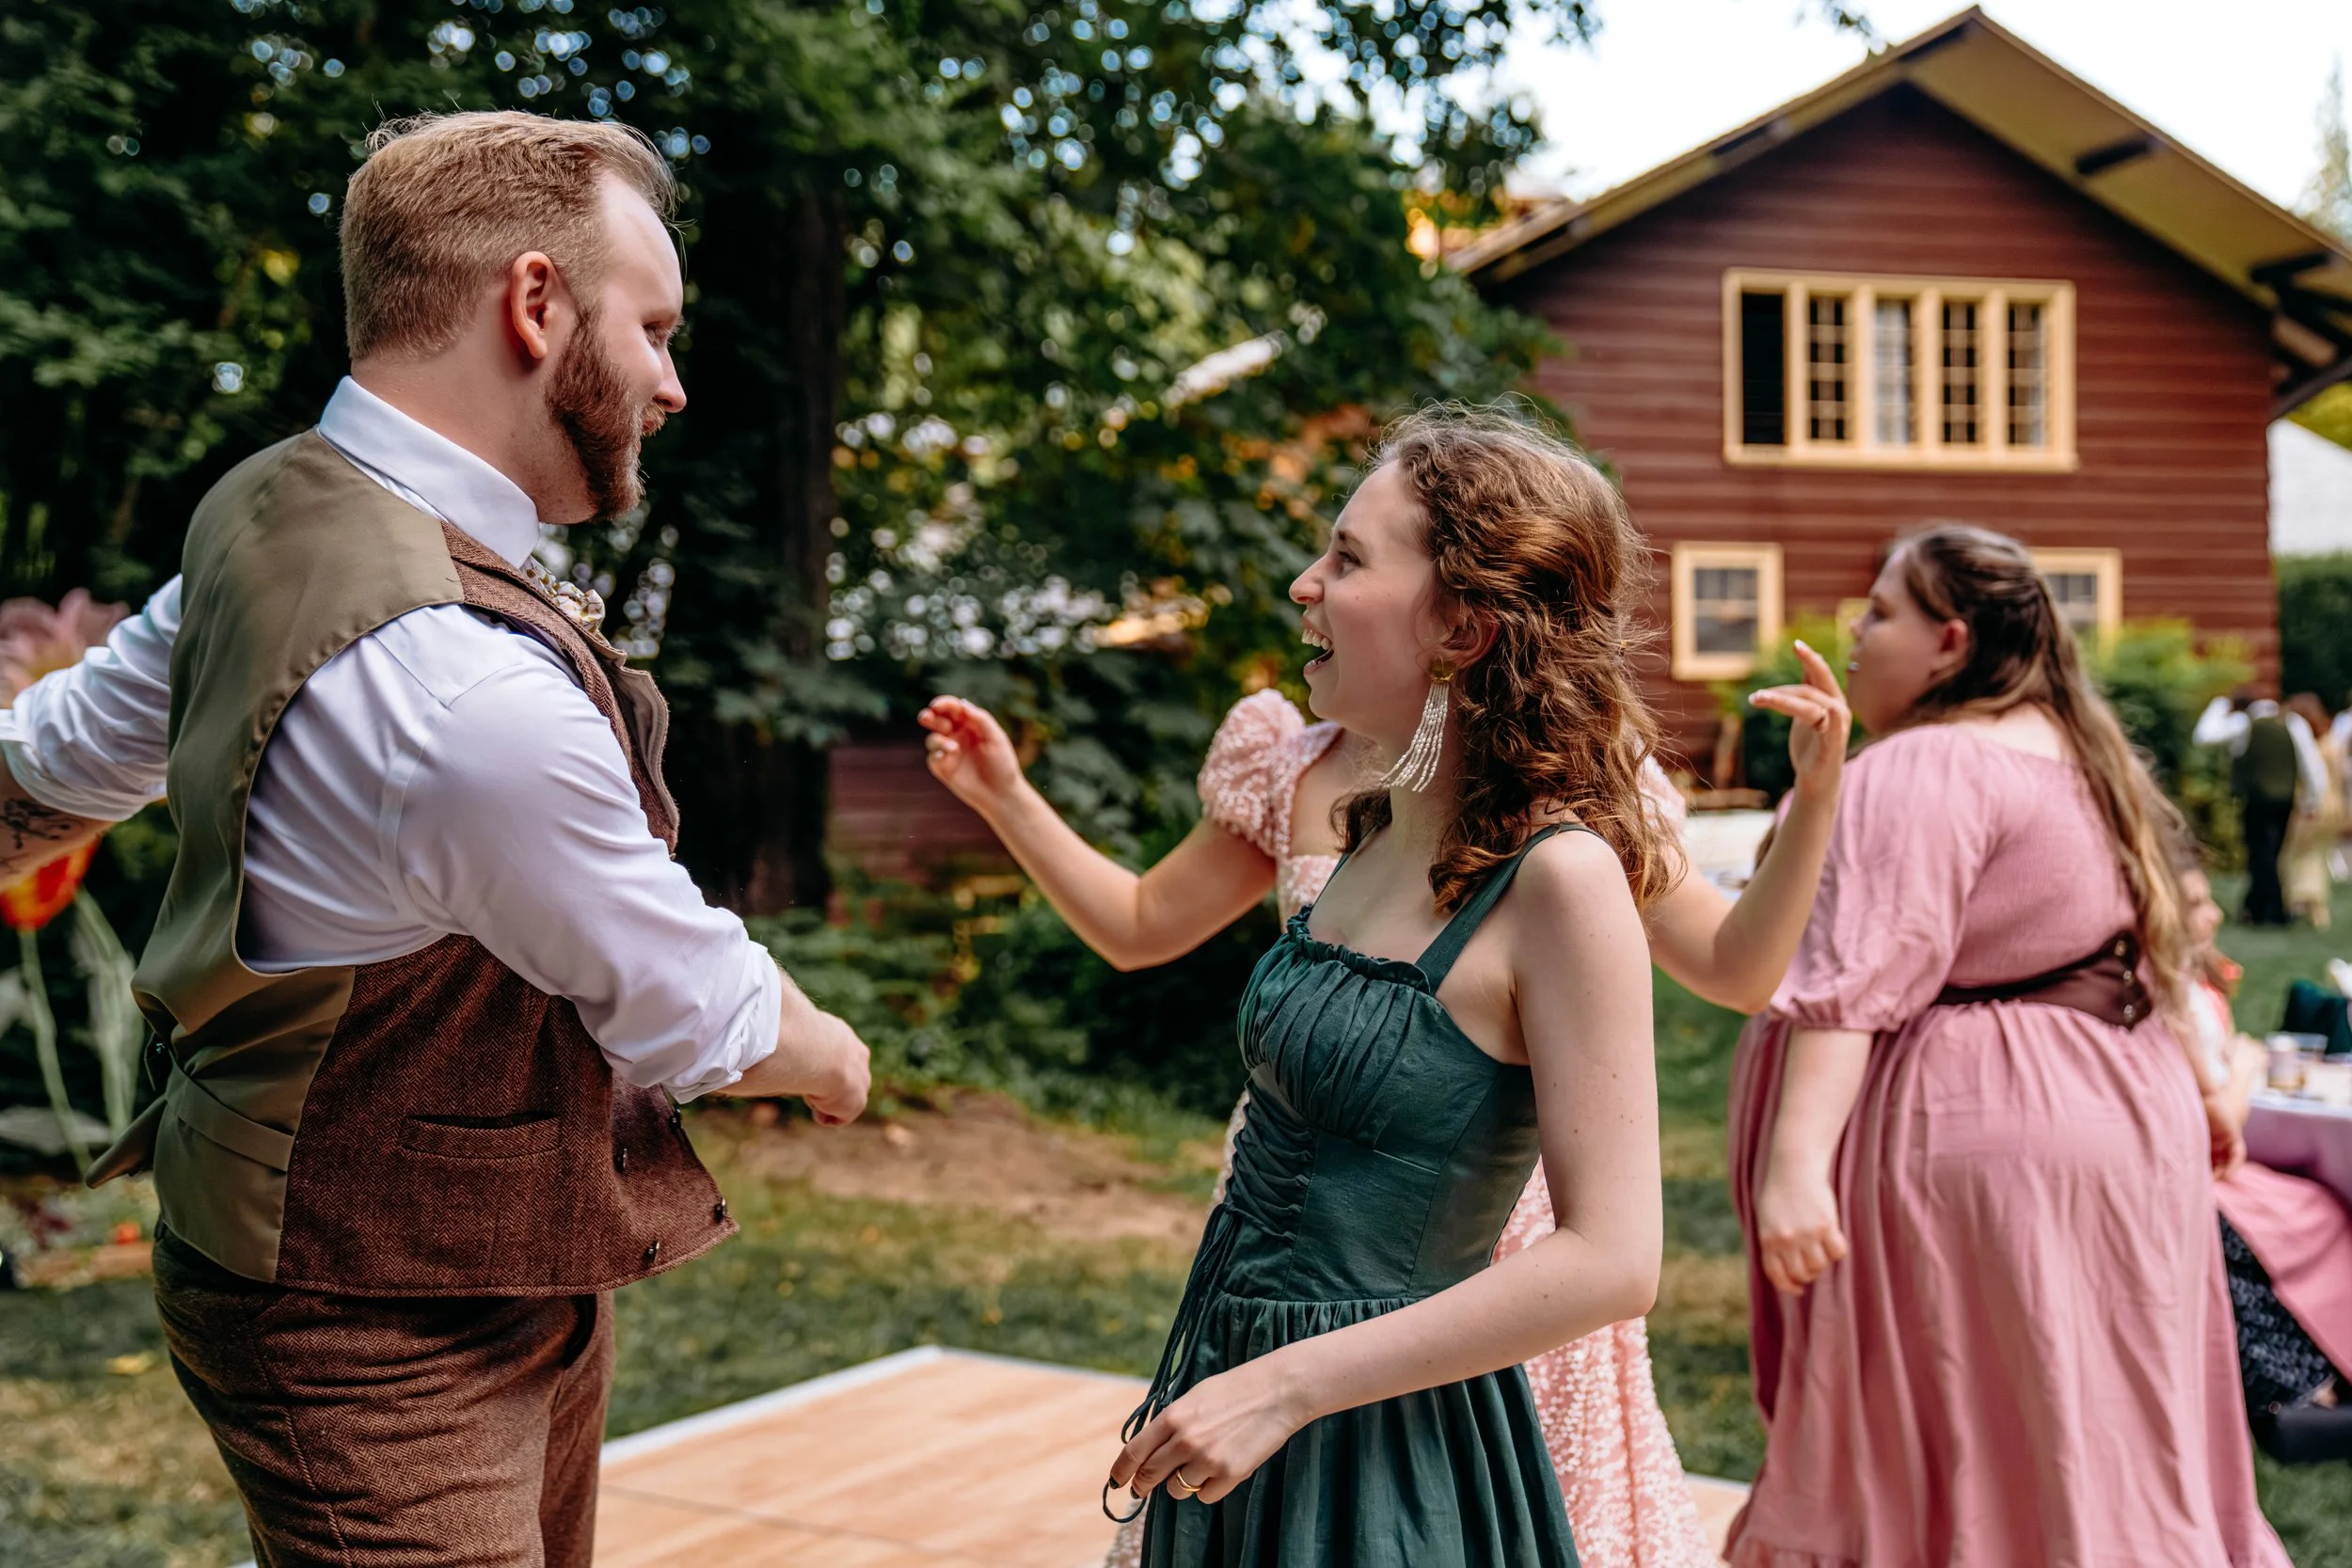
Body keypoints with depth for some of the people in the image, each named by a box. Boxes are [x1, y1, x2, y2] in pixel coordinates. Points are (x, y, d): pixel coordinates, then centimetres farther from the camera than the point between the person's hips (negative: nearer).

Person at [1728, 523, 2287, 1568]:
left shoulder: (1918, 771, -16)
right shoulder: (2083, 754, 13)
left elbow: (1854, 980, -27)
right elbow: (2149, 946, 22)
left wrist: (1795, 1162, -32)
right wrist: (2199, 1084, 31)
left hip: (1972, 1138, -9)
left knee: (1949, 1456, 1)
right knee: (2084, 1438, 16)